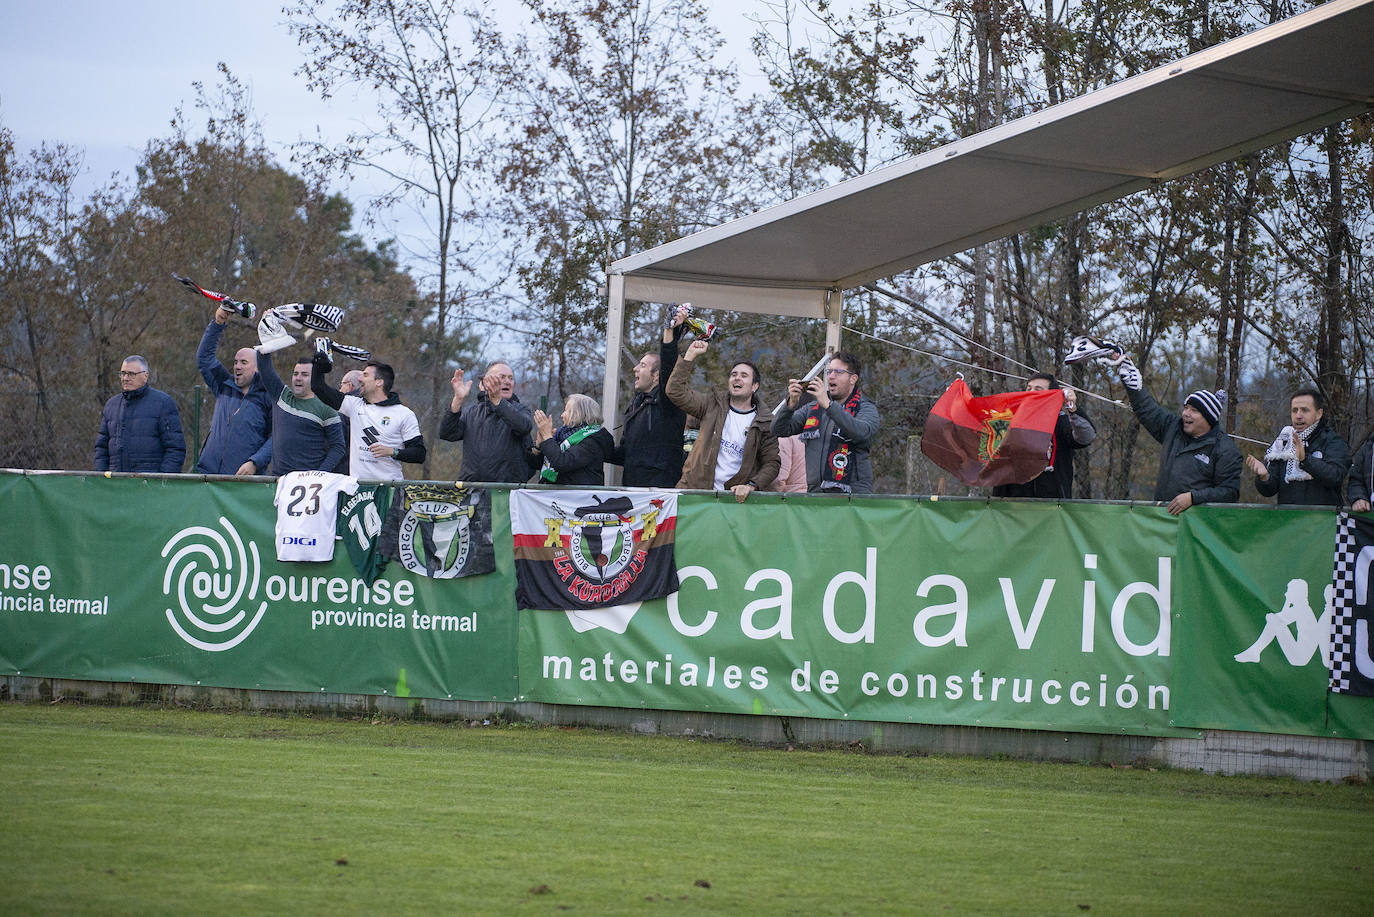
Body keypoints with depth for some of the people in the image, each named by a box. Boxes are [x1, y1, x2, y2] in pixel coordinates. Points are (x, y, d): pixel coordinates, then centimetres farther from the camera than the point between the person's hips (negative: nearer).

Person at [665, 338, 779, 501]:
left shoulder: (764, 425, 8)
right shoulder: (714, 405, 13)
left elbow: (772, 463, 6)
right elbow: (676, 391, 6)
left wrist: (751, 486, -11)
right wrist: (690, 355, 3)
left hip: (733, 495, -1)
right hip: (695, 489, 1)